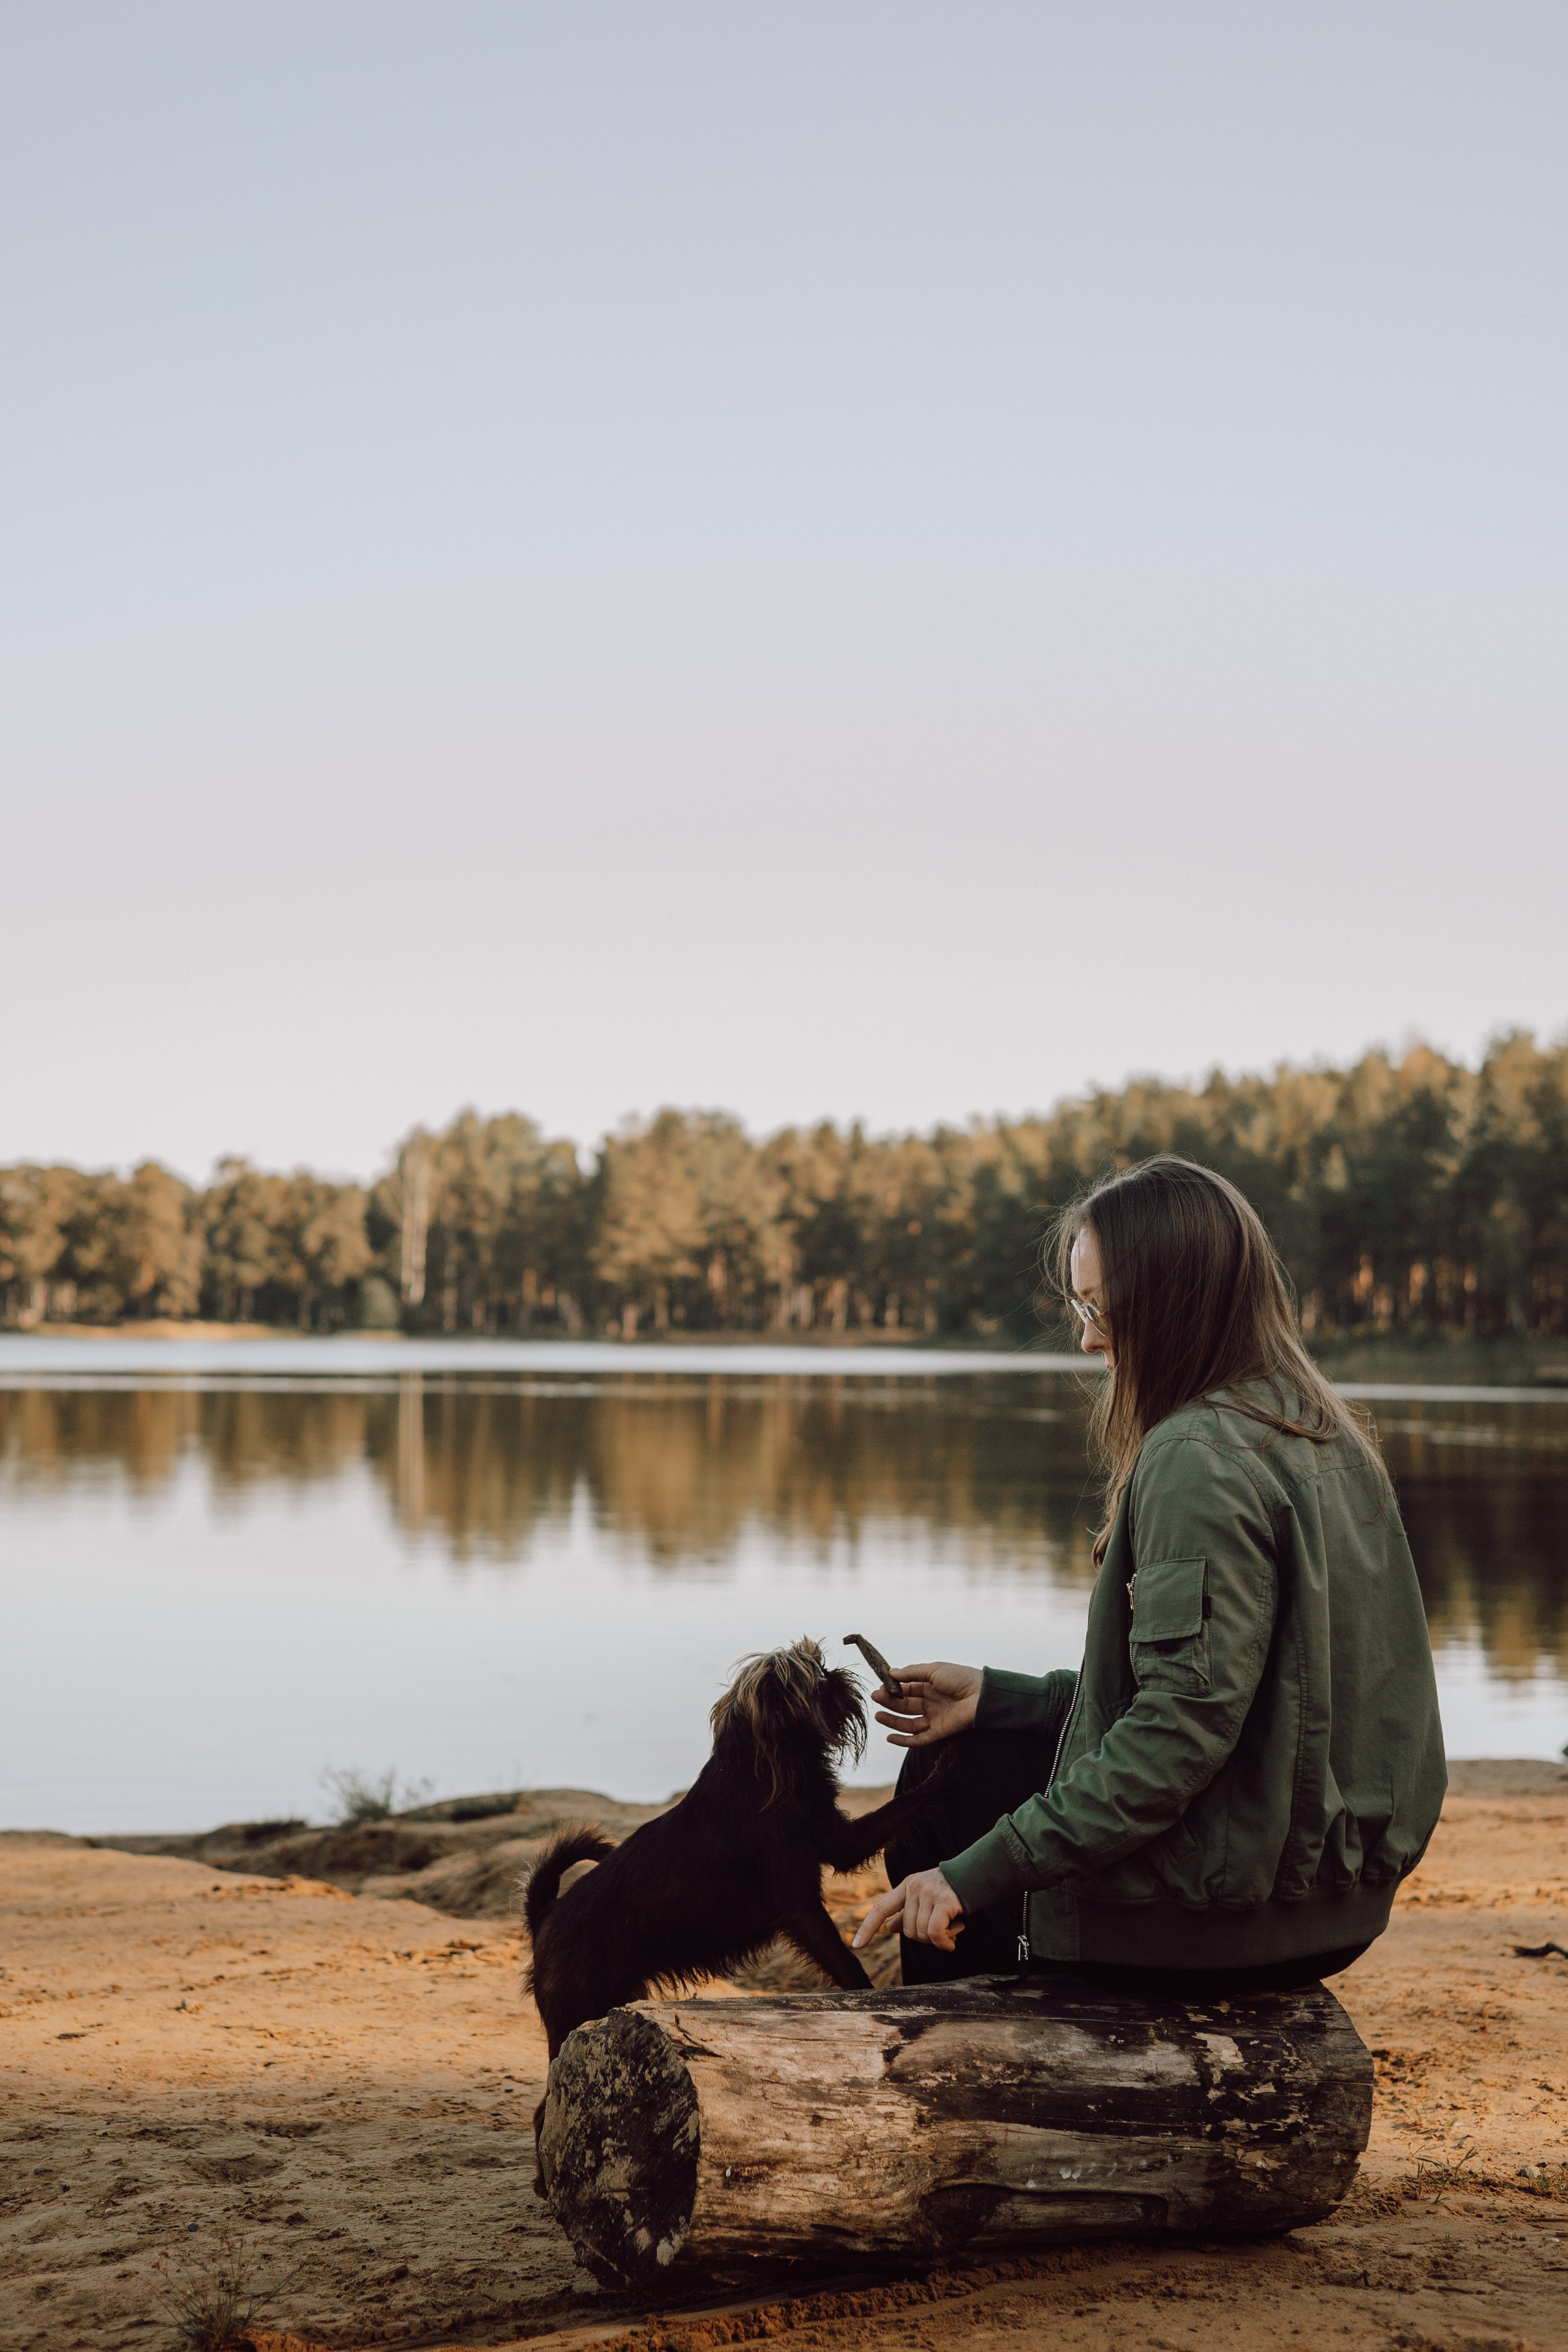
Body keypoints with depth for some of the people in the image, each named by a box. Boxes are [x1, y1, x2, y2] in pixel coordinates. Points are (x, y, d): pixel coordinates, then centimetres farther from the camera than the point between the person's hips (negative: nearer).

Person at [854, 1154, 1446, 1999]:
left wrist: (976, 1875, -23)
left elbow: (1186, 1723, -27)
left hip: (1221, 1911, -9)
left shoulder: (1199, 1459, -21)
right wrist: (994, 1697, 14)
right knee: (943, 1760, 23)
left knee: (943, 1788, 15)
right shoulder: (1325, 1438, 8)